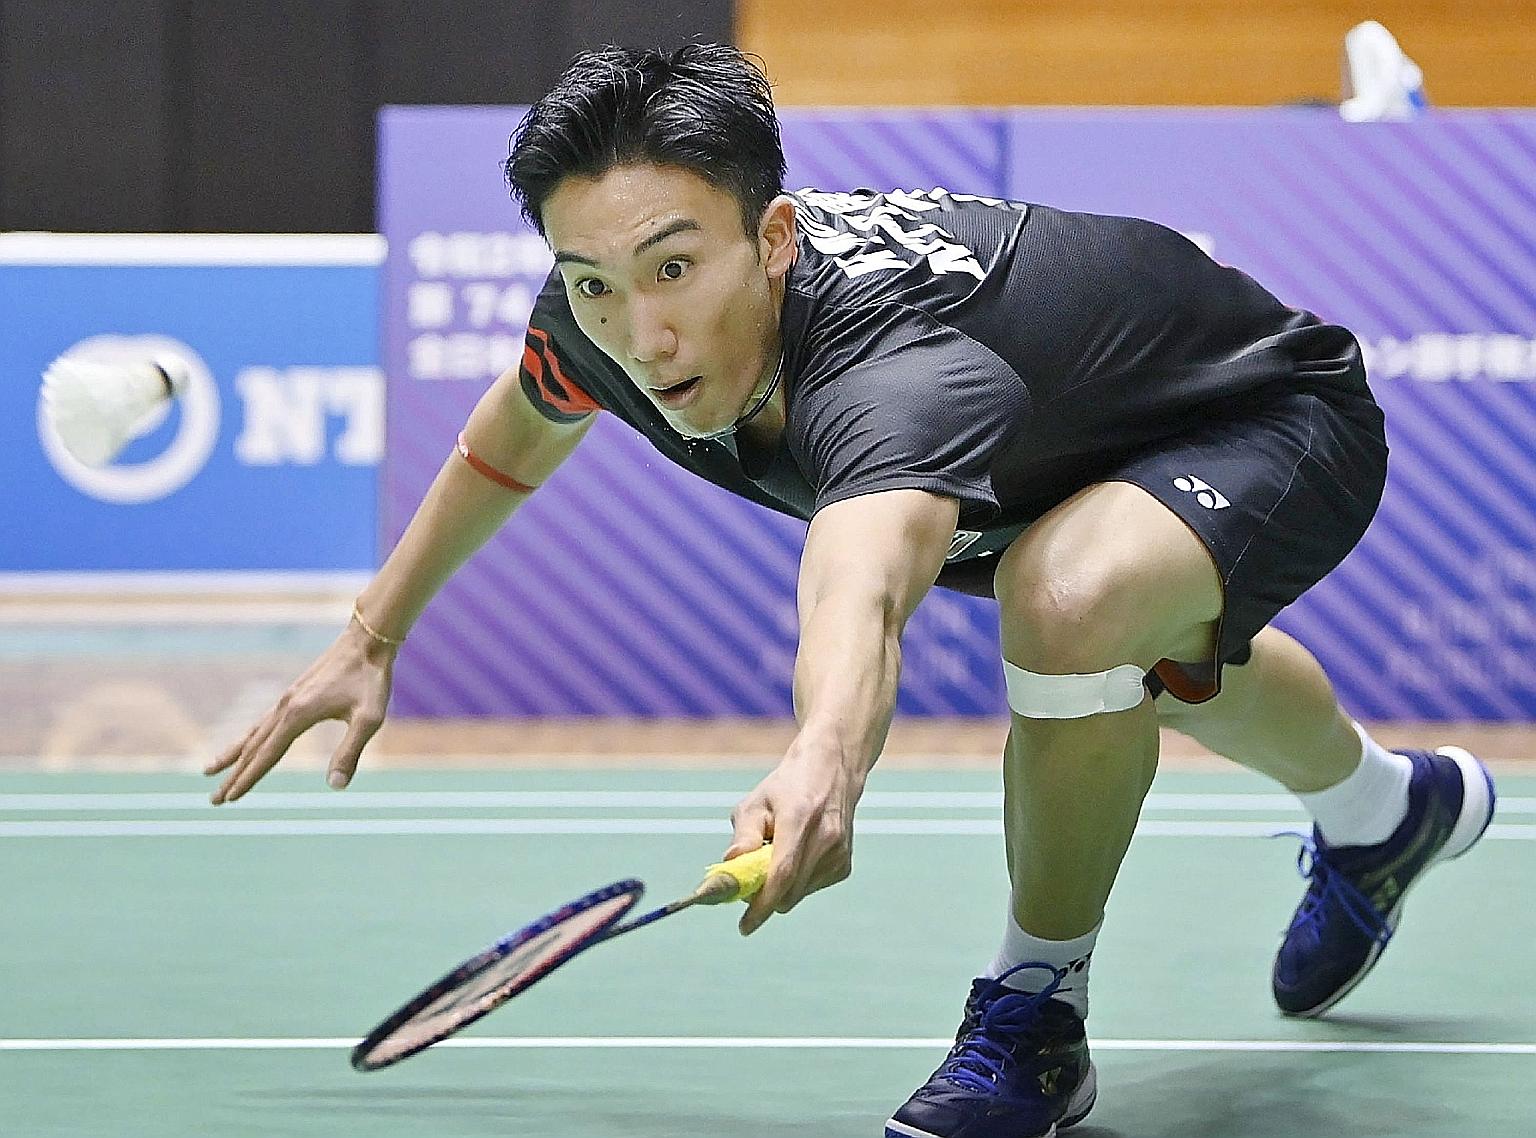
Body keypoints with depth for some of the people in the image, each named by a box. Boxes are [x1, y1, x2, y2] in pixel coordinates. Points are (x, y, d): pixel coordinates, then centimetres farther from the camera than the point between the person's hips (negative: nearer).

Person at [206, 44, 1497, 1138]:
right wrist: (372, 635, 6)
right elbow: (519, 431, 2)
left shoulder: (898, 368, -48)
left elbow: (862, 591, -70)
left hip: (1285, 418, -9)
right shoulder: (610, 314, -24)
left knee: (1074, 596, -40)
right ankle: (1386, 807, 74)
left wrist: (825, 759, -89)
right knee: (1159, 669, 39)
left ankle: (1037, 1016, -14)